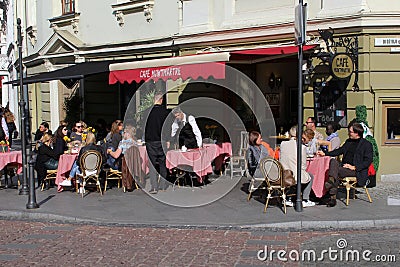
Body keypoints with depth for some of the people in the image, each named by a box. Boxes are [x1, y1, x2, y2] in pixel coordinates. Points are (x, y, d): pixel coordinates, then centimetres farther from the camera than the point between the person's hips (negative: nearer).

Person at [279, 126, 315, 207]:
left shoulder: (283, 144, -2)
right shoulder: (302, 147, -13)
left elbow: (280, 160, 8)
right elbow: (303, 166, -7)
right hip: (296, 176, -5)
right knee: (310, 177, 27)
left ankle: (287, 199, 29)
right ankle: (305, 200, 25)